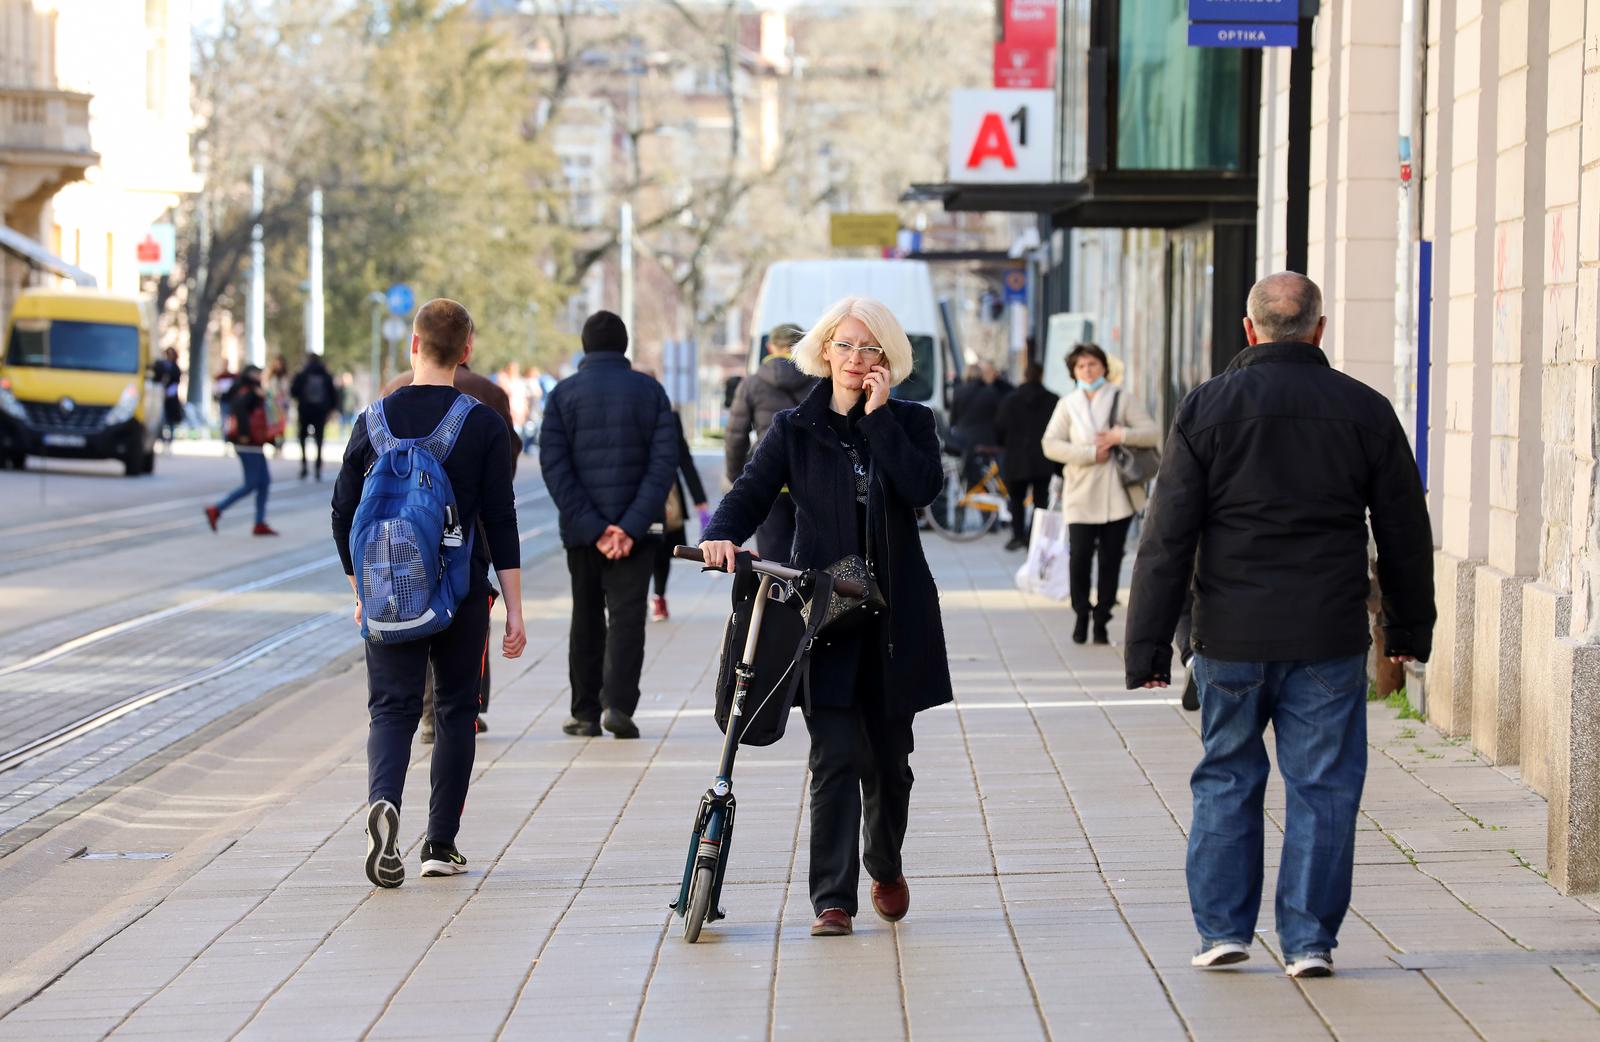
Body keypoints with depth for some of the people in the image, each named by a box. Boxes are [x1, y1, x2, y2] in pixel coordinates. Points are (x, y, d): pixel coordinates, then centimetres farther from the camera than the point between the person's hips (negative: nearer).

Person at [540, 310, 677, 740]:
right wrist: (632, 526, -12)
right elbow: (664, 460, -7)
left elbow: (554, 465, -8)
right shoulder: (649, 391, 2)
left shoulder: (563, 394, 1)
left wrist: (591, 527, -11)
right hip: (635, 530, -1)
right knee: (627, 616, -2)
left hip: (581, 529, 1)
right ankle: (617, 704, -18)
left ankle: (585, 713, 14)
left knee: (586, 619, 12)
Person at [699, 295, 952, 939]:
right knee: (836, 758, -11)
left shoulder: (908, 422, 6)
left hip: (895, 614, 1)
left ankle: (886, 867, 37)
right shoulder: (795, 428, 6)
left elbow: (923, 487, -12)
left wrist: (879, 416, -12)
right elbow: (752, 491, -2)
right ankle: (832, 899, -8)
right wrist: (721, 535, -22)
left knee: (889, 758, 11)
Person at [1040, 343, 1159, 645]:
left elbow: (1152, 434, 1)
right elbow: (1050, 444, -2)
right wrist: (1090, 454, -12)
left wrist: (1121, 435, -16)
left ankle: (1101, 620, 12)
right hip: (1081, 495, 0)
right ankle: (1081, 614, 10)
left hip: (1117, 495, 0)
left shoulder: (1123, 399, 6)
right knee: (1079, 557, -9)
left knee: (1111, 560, 1)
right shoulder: (1067, 404, 8)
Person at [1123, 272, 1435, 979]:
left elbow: (1167, 538, -4)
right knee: (1322, 787, 5)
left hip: (1231, 636, 0)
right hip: (1330, 640, 0)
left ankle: (1222, 927, 12)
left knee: (1226, 779, 12)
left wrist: (1148, 646, -1)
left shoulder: (1206, 409, -2)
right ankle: (1309, 940, 5)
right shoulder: (1365, 411, 1)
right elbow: (1405, 534, 9)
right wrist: (1410, 629, 21)